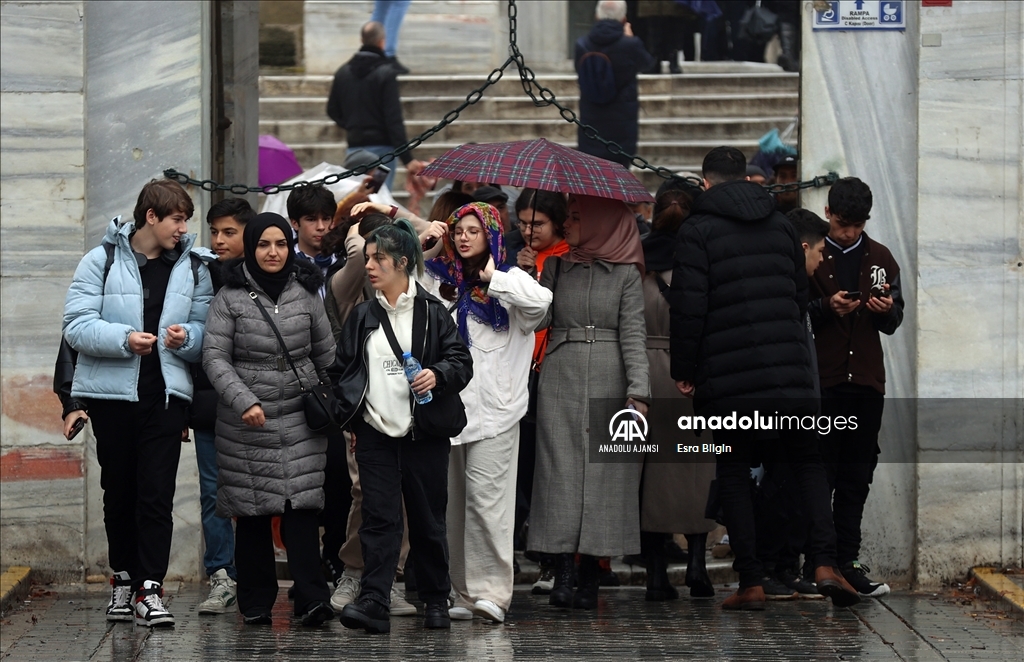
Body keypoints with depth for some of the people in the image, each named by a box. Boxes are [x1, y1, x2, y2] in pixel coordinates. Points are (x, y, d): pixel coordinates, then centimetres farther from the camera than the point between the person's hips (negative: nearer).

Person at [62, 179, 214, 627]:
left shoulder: (192, 268, 8)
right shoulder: (102, 261, -1)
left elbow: (206, 329, 11)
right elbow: (76, 326, -7)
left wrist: (188, 337, -12)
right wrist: (123, 339, -21)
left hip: (167, 394, 1)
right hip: (112, 393, -1)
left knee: (157, 494, -7)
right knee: (119, 493, 10)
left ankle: (149, 589, -9)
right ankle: (123, 578, 24)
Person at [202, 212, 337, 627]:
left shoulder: (305, 293, 8)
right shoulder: (230, 297, -1)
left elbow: (326, 355, 14)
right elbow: (214, 357, -5)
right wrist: (243, 400, -18)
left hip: (300, 420, 1)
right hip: (246, 422, -1)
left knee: (302, 504, -10)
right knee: (252, 513, 2)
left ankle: (311, 599, -14)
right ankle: (256, 603, 10)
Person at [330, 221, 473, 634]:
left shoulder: (432, 312, 2)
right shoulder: (362, 316, 12)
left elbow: (461, 361, 0)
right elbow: (341, 369, 17)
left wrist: (437, 375, -19)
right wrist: (349, 415, 8)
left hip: (424, 432, -2)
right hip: (375, 433, 2)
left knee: (428, 520, 6)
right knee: (379, 518, -7)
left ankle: (436, 599, 20)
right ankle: (373, 603, -14)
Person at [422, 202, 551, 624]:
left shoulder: (508, 280, 3)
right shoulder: (440, 281, 17)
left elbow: (541, 300, -16)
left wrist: (491, 279, -8)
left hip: (493, 408, -5)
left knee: (485, 496, -12)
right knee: (453, 502, 5)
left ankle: (492, 591, -11)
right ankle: (464, 593, 10)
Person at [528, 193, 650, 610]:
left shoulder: (625, 273, 4)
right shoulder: (556, 266, 14)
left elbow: (633, 333, -2)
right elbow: (539, 320, 6)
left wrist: (638, 391, -11)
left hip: (608, 382, -2)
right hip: (560, 379, 2)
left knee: (603, 472, -2)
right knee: (561, 471, -5)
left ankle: (590, 579, 2)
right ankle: (562, 575, -8)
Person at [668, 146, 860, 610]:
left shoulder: (697, 229, -4)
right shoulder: (781, 225, 12)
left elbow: (688, 306, -9)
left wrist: (682, 371, -2)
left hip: (726, 377, -3)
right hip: (789, 372, 3)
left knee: (733, 473, 6)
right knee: (807, 462, 11)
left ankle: (750, 583, 3)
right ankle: (825, 564, -7)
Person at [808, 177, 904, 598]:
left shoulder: (880, 259, 13)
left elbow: (894, 323, 15)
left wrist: (887, 309, -7)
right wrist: (826, 307, -18)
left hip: (866, 381, 4)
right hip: (820, 381, -4)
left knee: (857, 477, 5)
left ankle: (846, 562, 8)